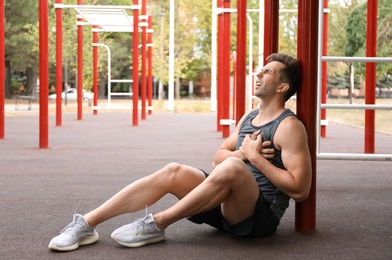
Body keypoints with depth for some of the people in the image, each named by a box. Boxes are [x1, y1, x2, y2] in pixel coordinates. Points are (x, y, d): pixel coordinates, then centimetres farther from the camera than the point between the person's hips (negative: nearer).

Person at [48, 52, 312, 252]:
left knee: (233, 166, -37)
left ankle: (156, 225, -26)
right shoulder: (249, 117, 15)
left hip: (261, 215, -7)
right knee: (173, 172, -15)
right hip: (227, 205, 8)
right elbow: (218, 159, 17)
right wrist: (243, 153, -5)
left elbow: (299, 189, -18)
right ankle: (87, 223, -22)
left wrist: (255, 158, -17)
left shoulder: (289, 126, -11)